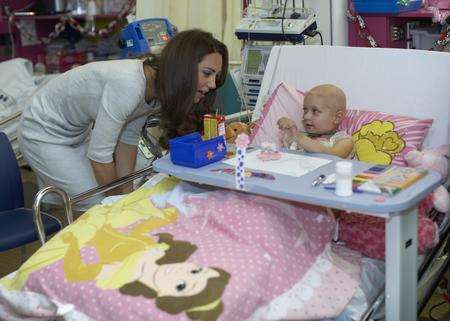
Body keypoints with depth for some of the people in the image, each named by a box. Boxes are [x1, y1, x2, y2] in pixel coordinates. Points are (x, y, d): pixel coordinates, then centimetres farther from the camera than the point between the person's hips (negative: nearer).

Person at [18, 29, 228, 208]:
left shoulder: (158, 88, -12)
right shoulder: (128, 85, -37)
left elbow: (128, 139, 0)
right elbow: (99, 155, -30)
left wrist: (127, 192, -4)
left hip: (77, 132, 8)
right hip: (44, 133, -8)